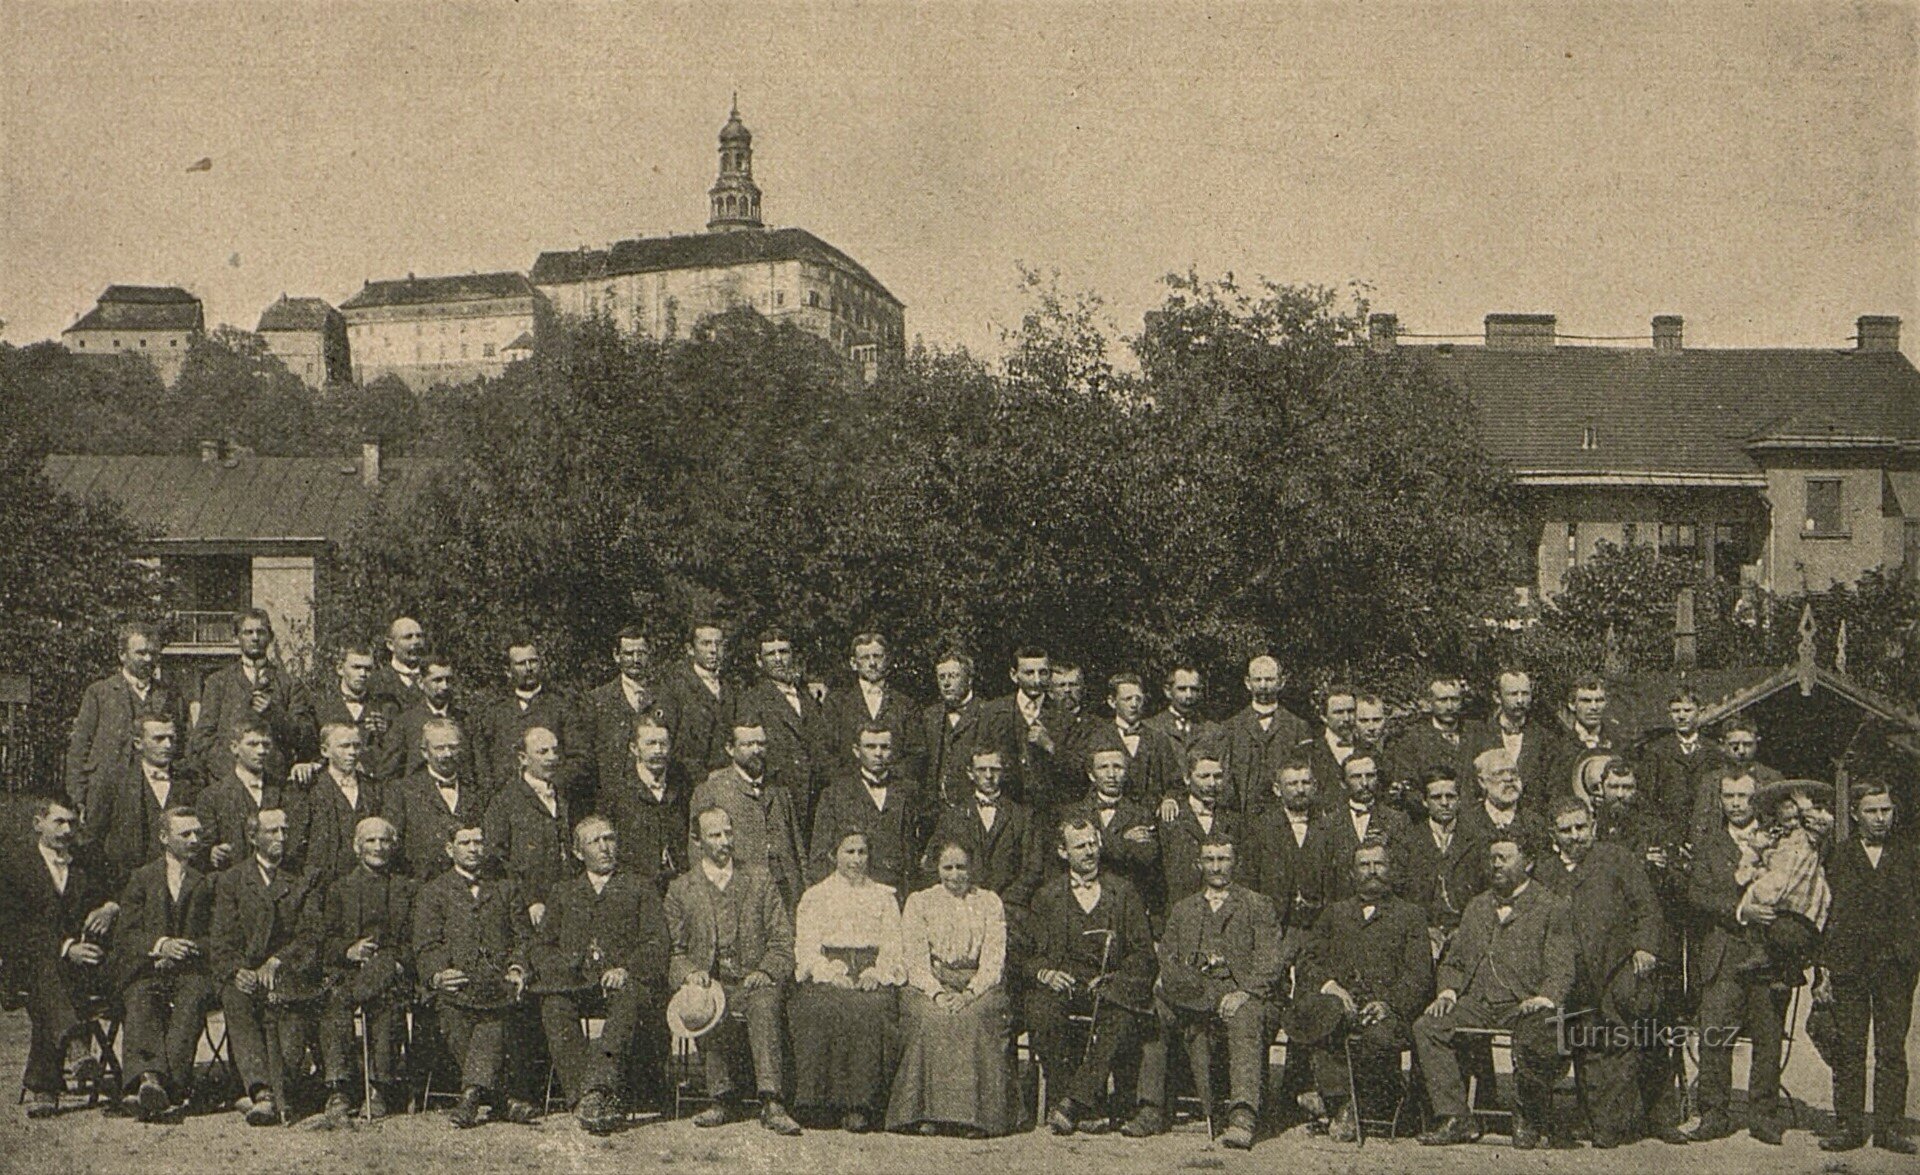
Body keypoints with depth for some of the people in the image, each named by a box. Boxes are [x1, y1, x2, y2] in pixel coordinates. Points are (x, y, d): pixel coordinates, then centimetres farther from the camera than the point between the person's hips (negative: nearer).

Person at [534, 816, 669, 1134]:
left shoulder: (641, 887, 19)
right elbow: (542, 945, 17)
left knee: (630, 997, -38)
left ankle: (598, 1088, -49)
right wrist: (564, 968, -6)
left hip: (626, 984, -2)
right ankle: (583, 1098, -40)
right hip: (576, 985, 2)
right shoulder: (564, 893, 27)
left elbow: (656, 944, 7)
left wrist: (626, 969, -13)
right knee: (554, 1005, -33)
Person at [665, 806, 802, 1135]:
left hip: (753, 981, 0)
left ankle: (771, 1104, -39)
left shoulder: (759, 880, 13)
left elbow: (782, 938, 9)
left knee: (763, 1004, -34)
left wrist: (766, 972, -8)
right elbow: (673, 950, 10)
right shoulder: (681, 889, 13)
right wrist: (689, 972, -11)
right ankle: (723, 1099, -21)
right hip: (708, 982, 0)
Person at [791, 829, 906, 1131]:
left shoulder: (884, 896, 21)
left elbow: (894, 945, 11)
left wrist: (877, 971, -8)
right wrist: (830, 972, -12)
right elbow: (806, 946, 6)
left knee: (871, 1007, -32)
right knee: (825, 1006, -33)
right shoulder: (815, 897, 18)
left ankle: (860, 1105, -30)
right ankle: (826, 1094, -27)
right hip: (826, 973, 0)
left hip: (872, 975, 0)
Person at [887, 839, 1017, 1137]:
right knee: (931, 1017, -33)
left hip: (977, 985, 0)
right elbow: (915, 959, 2)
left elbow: (994, 960, 3)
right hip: (929, 983, 0)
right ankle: (927, 1112, -27)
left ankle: (977, 1114, -30)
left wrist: (969, 993, -16)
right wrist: (938, 992, -17)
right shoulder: (919, 902, 12)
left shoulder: (990, 903, 13)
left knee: (974, 1016, -33)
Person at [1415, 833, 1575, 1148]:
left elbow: (1561, 968, -2)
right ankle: (1456, 1119, -17)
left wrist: (1545, 998, -21)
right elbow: (1454, 962, 24)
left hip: (1526, 1006, -5)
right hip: (1478, 1004, 5)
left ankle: (1527, 1123, -14)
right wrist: (1448, 991, 4)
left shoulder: (1551, 907, 6)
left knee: (1535, 1038, -37)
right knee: (1426, 1027, -19)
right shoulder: (1477, 907, 23)